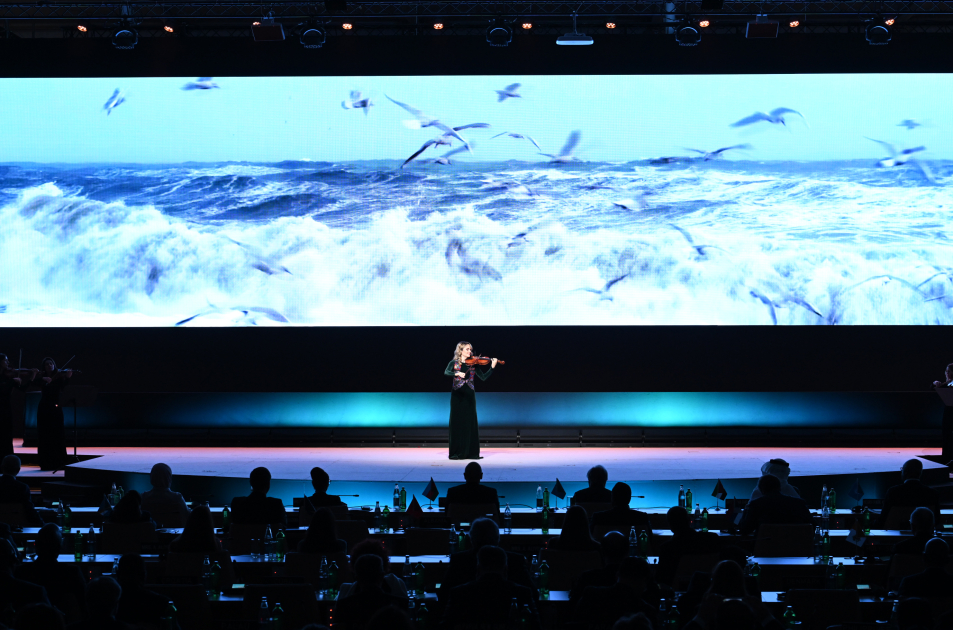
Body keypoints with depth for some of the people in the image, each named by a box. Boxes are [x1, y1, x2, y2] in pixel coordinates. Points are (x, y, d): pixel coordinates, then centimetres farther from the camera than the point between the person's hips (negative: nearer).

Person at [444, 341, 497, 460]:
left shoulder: (473, 364, 8)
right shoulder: (453, 363, 4)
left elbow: (483, 377, 2)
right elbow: (446, 372, -15)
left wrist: (492, 367, -10)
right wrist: (457, 373, -32)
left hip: (469, 395, 2)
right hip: (457, 395, -2)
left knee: (470, 422, -1)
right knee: (457, 422, -2)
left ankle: (471, 452, 1)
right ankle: (456, 452, 1)